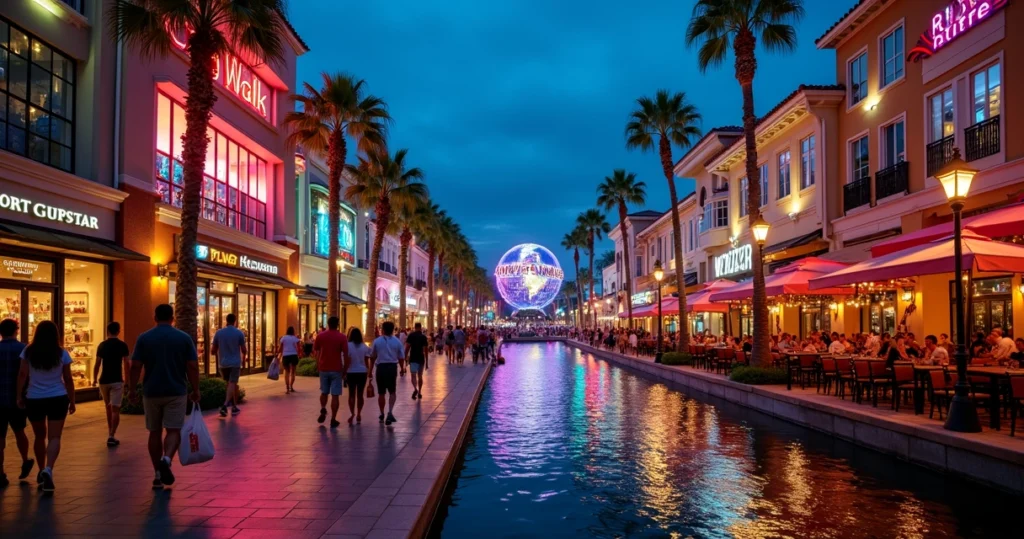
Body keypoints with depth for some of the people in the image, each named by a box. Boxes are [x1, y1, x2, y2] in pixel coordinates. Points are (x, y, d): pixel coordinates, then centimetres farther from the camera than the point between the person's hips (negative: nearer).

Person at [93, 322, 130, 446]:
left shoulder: (101, 345, 3)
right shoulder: (122, 345, -5)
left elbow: (97, 365, 4)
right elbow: (127, 365, -6)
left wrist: (95, 379, 17)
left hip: (104, 380, 4)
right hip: (117, 380, -3)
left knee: (108, 407, 19)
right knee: (115, 409, -4)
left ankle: (110, 433, 28)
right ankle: (111, 436, -15)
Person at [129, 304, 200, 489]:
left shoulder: (144, 338, -1)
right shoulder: (184, 338, -2)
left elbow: (135, 366, -4)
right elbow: (193, 366, -3)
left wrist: (131, 389, 6)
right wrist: (196, 390, 4)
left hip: (151, 392, 1)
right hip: (176, 392, -1)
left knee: (155, 432, 12)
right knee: (174, 430, 4)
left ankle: (157, 475, 16)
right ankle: (166, 459, -24)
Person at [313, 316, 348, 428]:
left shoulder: (320, 336, 0)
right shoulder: (342, 337, -7)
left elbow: (315, 351, 8)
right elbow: (346, 354, -9)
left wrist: (317, 364, 22)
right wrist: (345, 369, 2)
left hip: (323, 368, 3)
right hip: (336, 369, -2)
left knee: (324, 392, 21)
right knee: (335, 395, 0)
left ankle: (323, 411, 2)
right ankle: (333, 420, -1)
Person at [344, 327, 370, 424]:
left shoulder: (348, 345, -7)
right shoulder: (365, 347, 1)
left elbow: (347, 361, -10)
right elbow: (367, 362, 2)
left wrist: (344, 373, -5)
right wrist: (368, 372, 10)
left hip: (351, 373, -2)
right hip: (362, 372, 2)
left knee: (352, 394, 5)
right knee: (360, 394, 11)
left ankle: (352, 413, -8)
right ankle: (358, 414, 14)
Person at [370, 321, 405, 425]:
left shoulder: (377, 341, 0)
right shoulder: (397, 342, 1)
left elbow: (372, 357, 6)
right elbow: (401, 358, 3)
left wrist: (371, 369, 18)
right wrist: (402, 369, 20)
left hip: (381, 367, 0)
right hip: (392, 367, 0)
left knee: (381, 393, 13)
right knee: (392, 392, 13)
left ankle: (382, 415, 24)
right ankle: (390, 412, -6)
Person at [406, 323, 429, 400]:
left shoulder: (411, 335, -2)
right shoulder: (424, 337, 0)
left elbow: (407, 347, -7)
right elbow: (426, 350, -2)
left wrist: (405, 357, 2)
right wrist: (427, 361, 2)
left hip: (413, 359, -2)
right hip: (421, 359, 2)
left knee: (413, 375, -6)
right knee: (420, 376, 15)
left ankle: (415, 389, -31)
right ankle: (419, 392, 19)